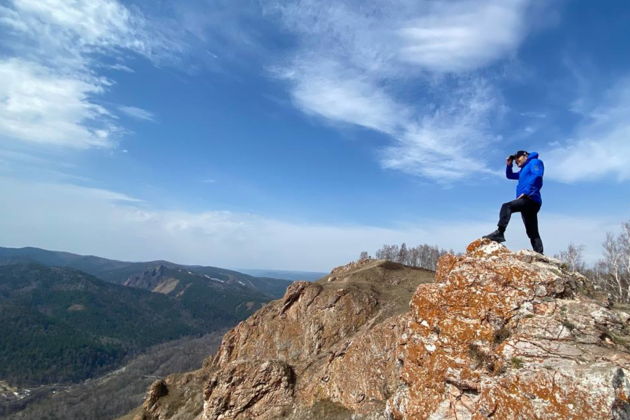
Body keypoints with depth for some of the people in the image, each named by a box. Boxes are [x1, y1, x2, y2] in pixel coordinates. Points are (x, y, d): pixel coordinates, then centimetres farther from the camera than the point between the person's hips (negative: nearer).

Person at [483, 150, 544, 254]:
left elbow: (537, 176, -14)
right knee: (533, 233, 5)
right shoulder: (524, 170, 31)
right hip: (529, 202, 10)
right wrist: (509, 165, 21)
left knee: (506, 206, -28)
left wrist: (525, 192, -20)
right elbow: (509, 175, 39)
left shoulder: (535, 162, 5)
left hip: (531, 199, -10)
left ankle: (499, 232, -41)